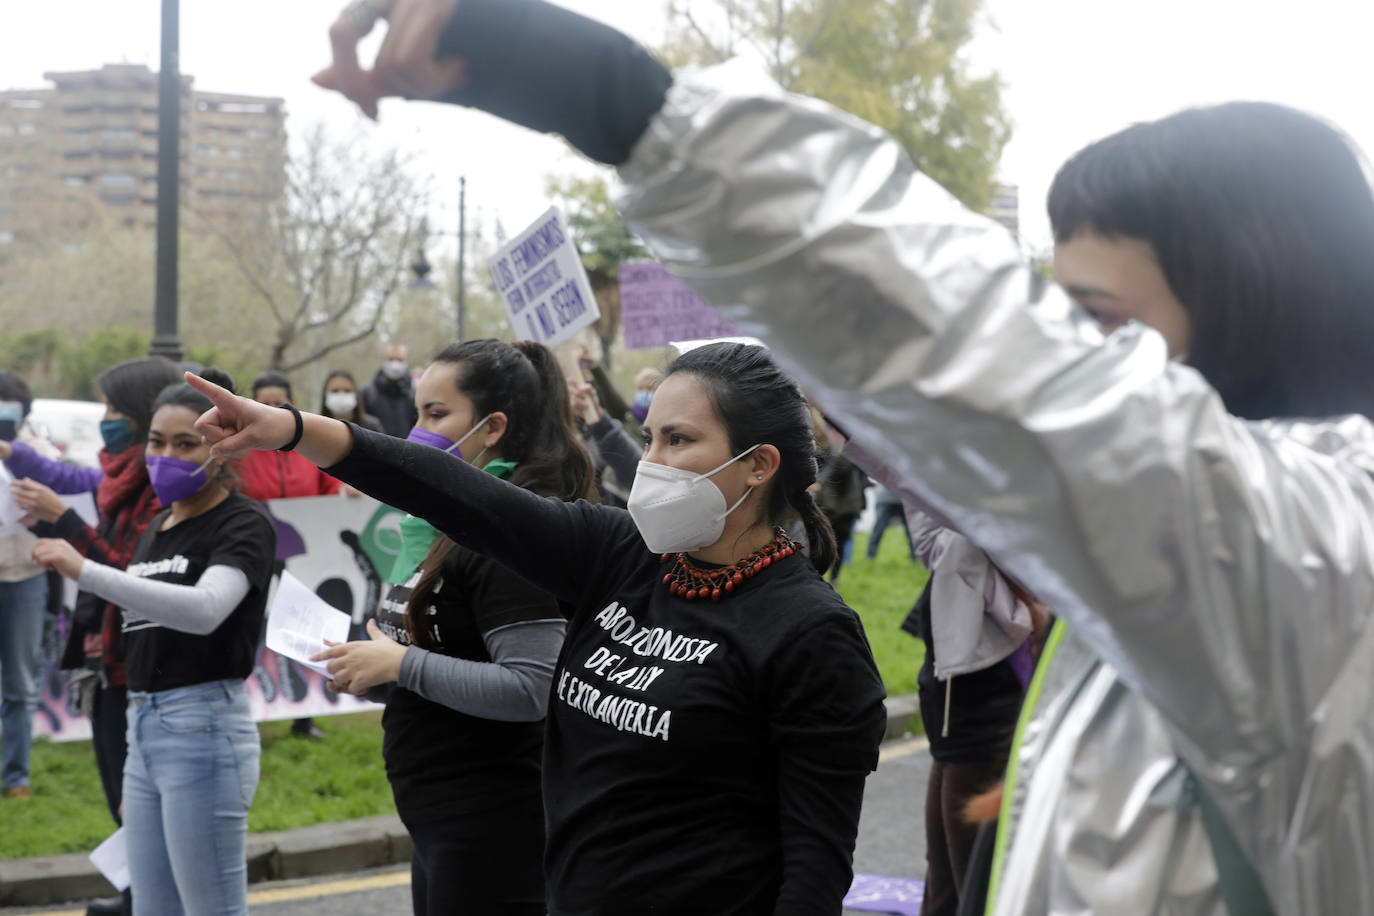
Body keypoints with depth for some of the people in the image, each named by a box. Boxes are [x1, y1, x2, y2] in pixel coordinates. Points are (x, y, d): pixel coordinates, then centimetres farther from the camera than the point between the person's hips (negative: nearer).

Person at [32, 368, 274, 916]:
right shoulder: (157, 529, 18)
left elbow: (204, 609, -27)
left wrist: (84, 571, -32)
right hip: (144, 727, 9)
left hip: (202, 727, -9)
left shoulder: (243, 524, -8)